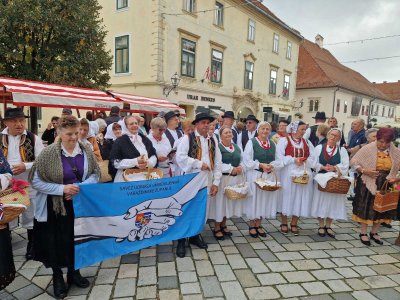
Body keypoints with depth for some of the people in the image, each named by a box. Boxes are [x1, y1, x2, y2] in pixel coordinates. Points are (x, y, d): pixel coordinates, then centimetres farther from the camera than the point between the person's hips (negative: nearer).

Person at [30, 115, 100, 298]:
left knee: (76, 238, 16)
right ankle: (57, 276, 35)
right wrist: (62, 189, -22)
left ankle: (73, 272, 38)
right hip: (55, 206, -2)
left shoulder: (86, 150, -5)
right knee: (57, 241, 12)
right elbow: (35, 181, -12)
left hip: (80, 203, 3)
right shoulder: (49, 153, -14)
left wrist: (80, 187, -16)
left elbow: (95, 174, 1)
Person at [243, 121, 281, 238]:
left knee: (265, 199, 9)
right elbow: (247, 160, -10)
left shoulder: (273, 144, 10)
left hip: (269, 175, 5)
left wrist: (272, 165, -11)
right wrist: (260, 165, -18)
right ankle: (252, 225, 18)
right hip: (255, 175, -4)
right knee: (254, 199, 3)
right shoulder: (251, 142, -4)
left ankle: (258, 225, 24)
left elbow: (277, 160, 10)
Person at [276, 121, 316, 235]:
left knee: (300, 197, 6)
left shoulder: (307, 142, 13)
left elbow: (312, 157, 7)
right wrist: (294, 160, -16)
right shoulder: (284, 141, -2)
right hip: (288, 173, -4)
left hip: (304, 173, 4)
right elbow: (280, 157, -11)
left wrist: (304, 161, -12)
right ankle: (284, 223, 18)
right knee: (287, 197, 2)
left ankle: (294, 224, 19)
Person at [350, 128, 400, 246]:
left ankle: (374, 232, 30)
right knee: (366, 207, 4)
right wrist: (364, 171, -22)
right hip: (368, 183, -3)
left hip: (386, 184, 4)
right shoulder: (367, 149, -12)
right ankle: (363, 233, 19)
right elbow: (353, 162, -9)